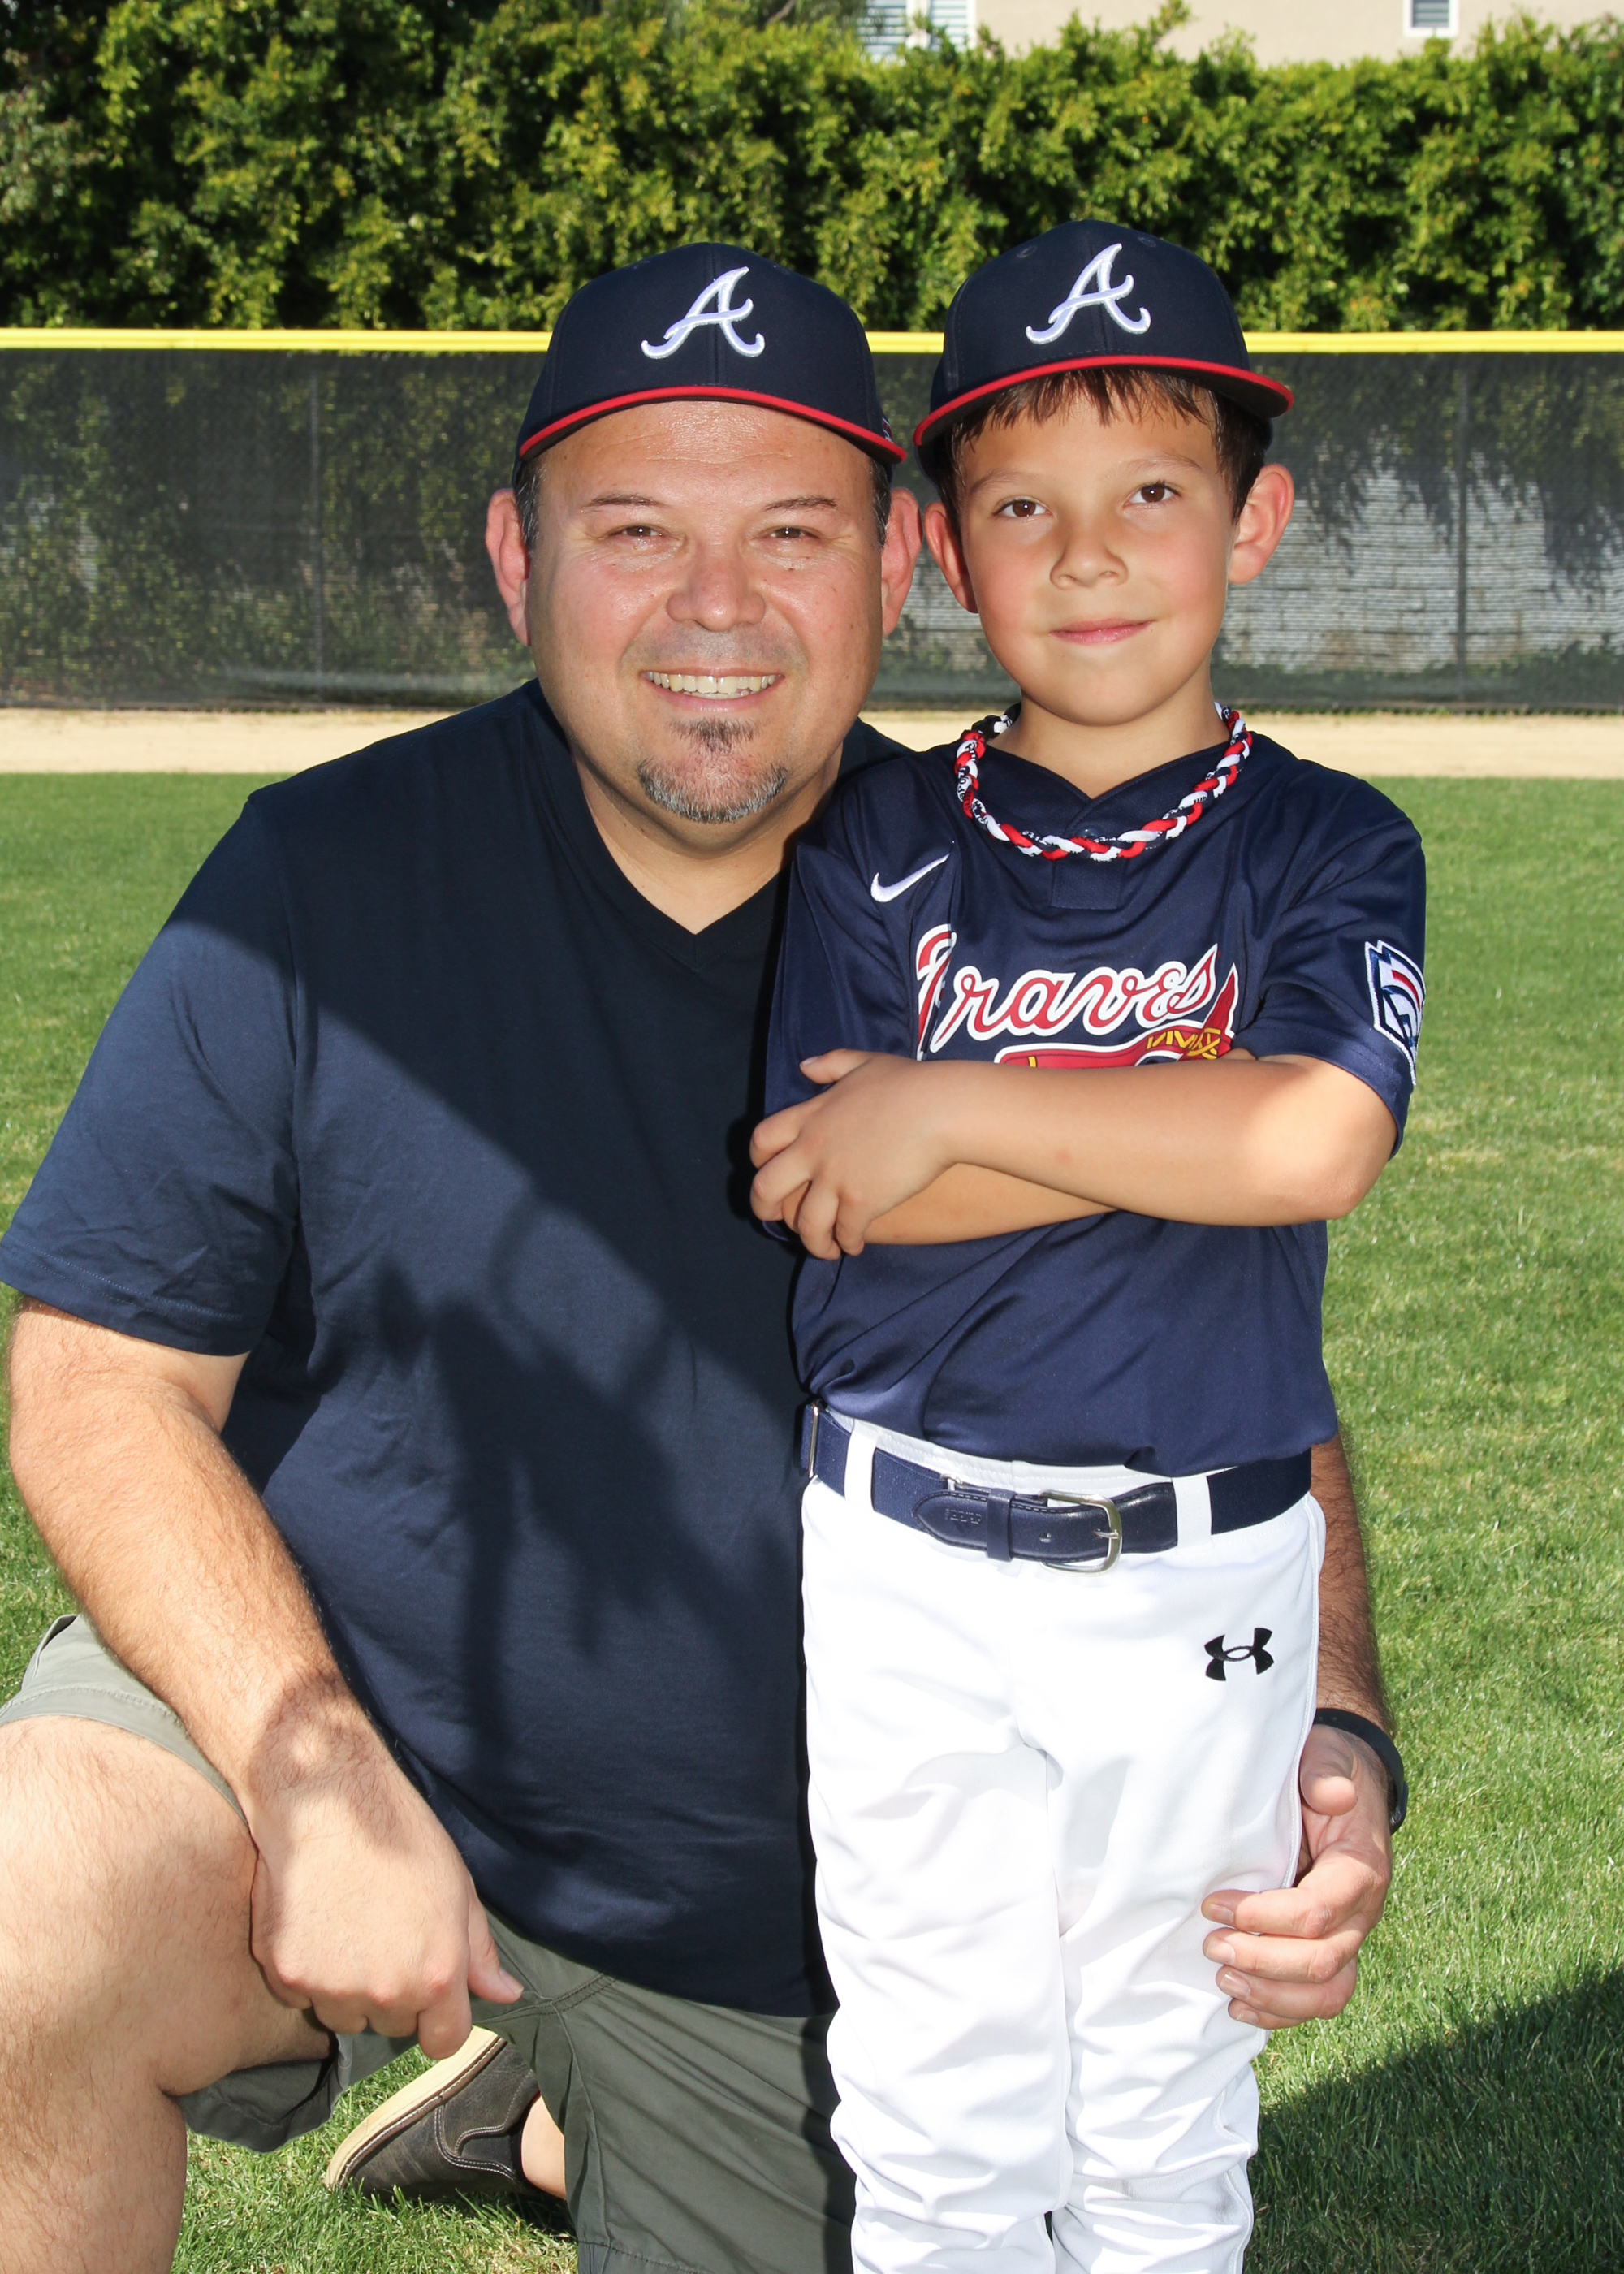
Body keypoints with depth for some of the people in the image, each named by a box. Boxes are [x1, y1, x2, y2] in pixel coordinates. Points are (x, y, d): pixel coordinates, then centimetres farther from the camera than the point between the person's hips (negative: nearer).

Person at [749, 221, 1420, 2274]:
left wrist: (954, 1108, -16)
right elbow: (823, 1193, -11)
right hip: (903, 1573, 0)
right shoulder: (873, 849, 1)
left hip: (1206, 1583, 0)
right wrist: (1190, 1112, -16)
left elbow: (1322, 1146, -19)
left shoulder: (1328, 847, -1)